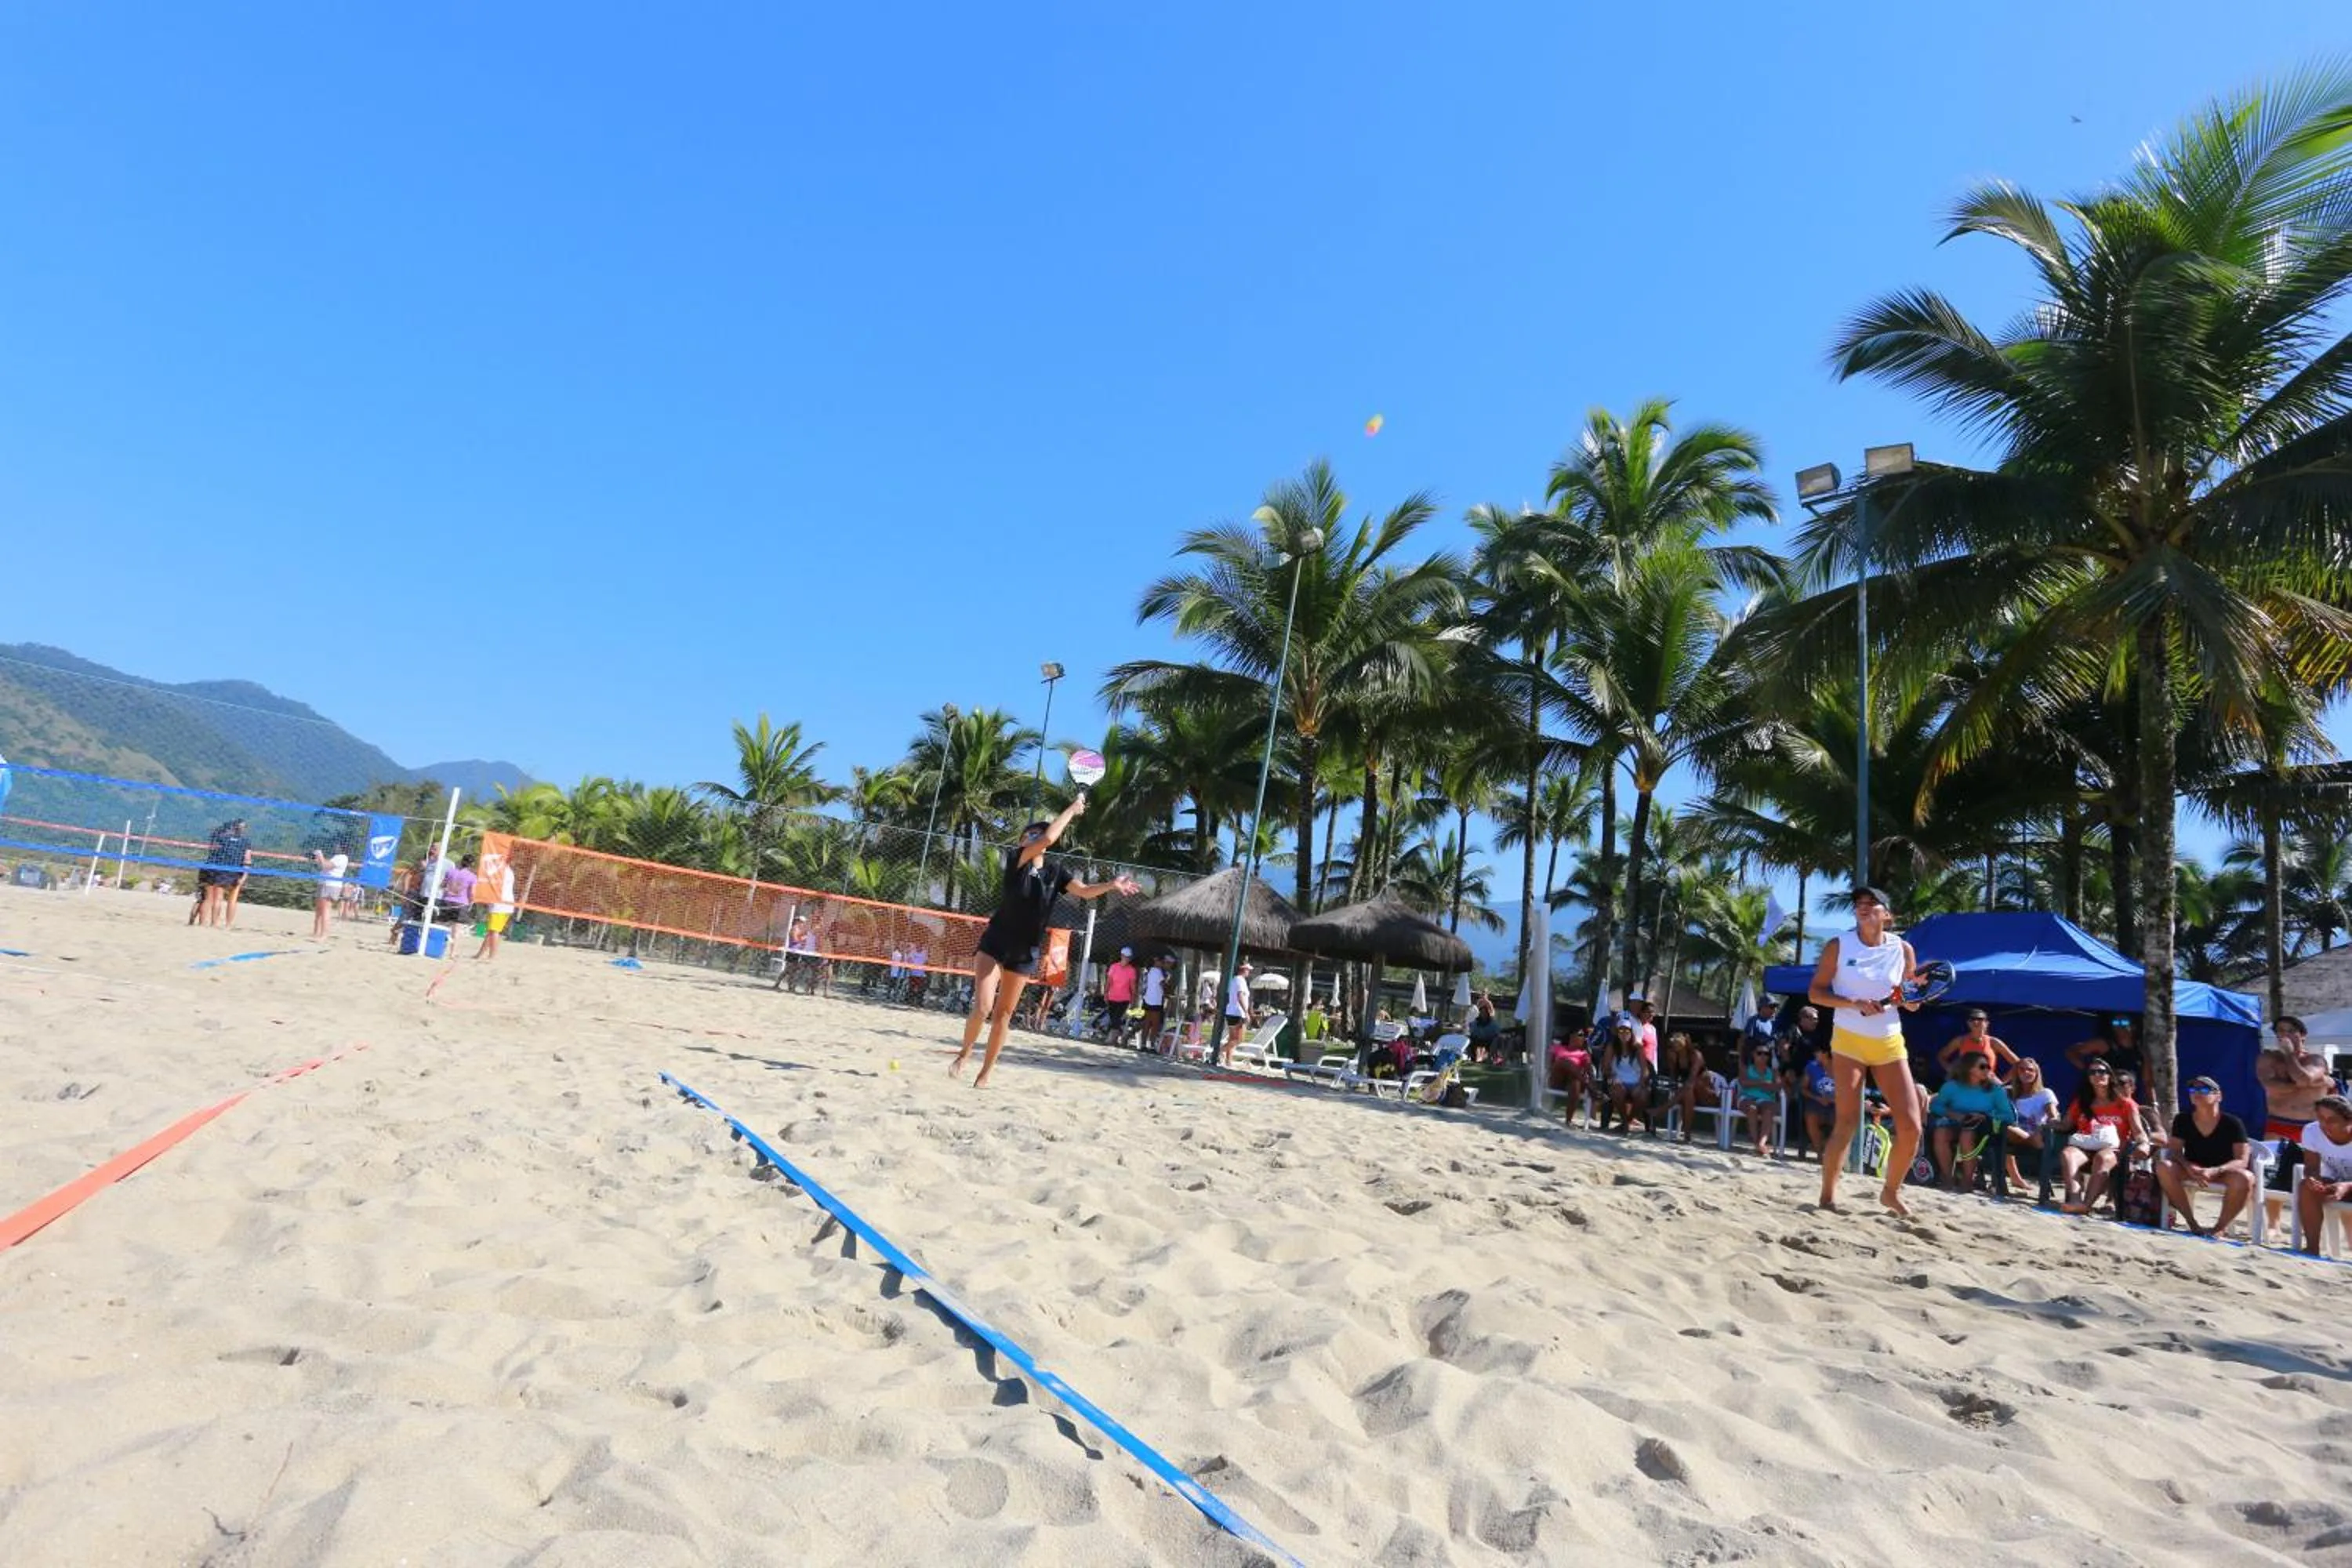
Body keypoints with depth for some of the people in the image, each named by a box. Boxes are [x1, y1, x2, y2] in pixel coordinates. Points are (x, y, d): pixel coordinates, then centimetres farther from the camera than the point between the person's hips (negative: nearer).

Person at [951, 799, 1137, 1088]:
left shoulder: (1056, 871, 2)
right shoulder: (1016, 860, -12)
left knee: (1003, 1014, 9)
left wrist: (1111, 885, -22)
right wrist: (1072, 810, -17)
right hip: (994, 944, -4)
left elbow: (1085, 891, -5)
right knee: (982, 1007, -16)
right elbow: (1048, 838, -26)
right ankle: (964, 1054, 11)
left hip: (1025, 953, 4)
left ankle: (984, 1075, 19)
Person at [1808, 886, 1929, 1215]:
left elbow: (1912, 1001, 12)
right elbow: (1815, 992, -4)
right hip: (1849, 1040, -3)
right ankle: (1828, 1195, 6)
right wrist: (1855, 1004, -18)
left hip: (1890, 1043, 3)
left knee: (1911, 1126, -2)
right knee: (1847, 1123, -7)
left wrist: (1911, 998, -12)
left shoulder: (1903, 949, 2)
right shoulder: (1838, 946, -5)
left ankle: (1891, 1191, 21)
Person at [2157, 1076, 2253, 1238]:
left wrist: (2215, 1171, -34)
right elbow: (2174, 1151, -7)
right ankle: (2191, 1222, -16)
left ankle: (2221, 1226, -13)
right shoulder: (2182, 1120, -4)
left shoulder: (2232, 1123, -11)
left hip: (2224, 1172, -2)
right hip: (2192, 1171, 2)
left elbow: (2242, 1160, -16)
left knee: (2244, 1178, -37)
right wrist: (2189, 1167, -29)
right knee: (2164, 1168, -29)